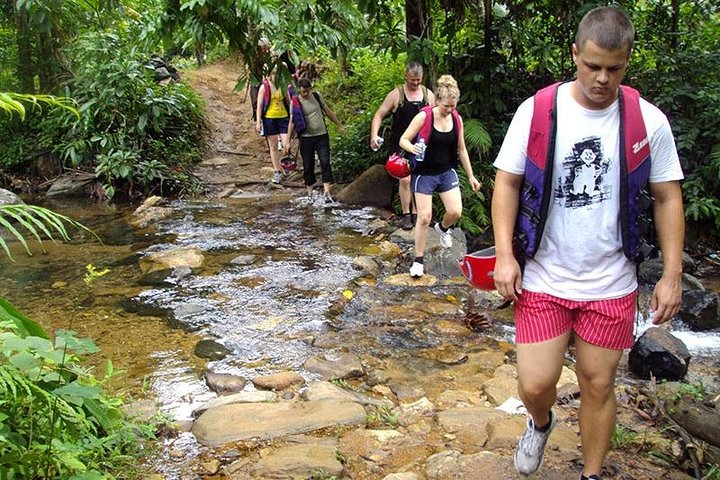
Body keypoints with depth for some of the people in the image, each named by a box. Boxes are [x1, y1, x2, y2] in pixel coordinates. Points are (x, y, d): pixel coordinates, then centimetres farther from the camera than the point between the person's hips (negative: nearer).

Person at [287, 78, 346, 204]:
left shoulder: (317, 96, 4)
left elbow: (327, 111, 15)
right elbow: (292, 121, -5)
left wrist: (339, 125, 18)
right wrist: (288, 141, -11)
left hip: (322, 136, 2)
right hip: (306, 138, -2)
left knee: (325, 162, -10)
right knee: (308, 166, 4)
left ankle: (326, 193, -13)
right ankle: (310, 192, 18)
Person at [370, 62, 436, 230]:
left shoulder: (428, 94, 4)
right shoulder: (396, 94, -6)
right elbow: (379, 115, -4)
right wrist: (374, 135, -19)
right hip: (400, 145, -3)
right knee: (405, 180, -9)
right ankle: (406, 215, 4)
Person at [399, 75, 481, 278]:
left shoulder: (457, 119, 0)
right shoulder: (424, 116, -14)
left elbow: (461, 149, 10)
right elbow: (403, 140, -11)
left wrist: (471, 176, 12)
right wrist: (413, 148, -34)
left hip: (447, 172, 4)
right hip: (424, 174, -4)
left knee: (455, 212, -9)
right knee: (424, 217, -4)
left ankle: (443, 228, 29)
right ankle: (418, 261, 12)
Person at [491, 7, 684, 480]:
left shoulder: (648, 121, -4)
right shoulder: (536, 111, -7)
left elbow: (669, 198, 3)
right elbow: (507, 182, -1)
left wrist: (672, 275, -1)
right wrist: (505, 255, -8)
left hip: (611, 285, 1)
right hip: (542, 279, 0)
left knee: (598, 385, 11)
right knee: (535, 384, 0)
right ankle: (541, 422, 37)